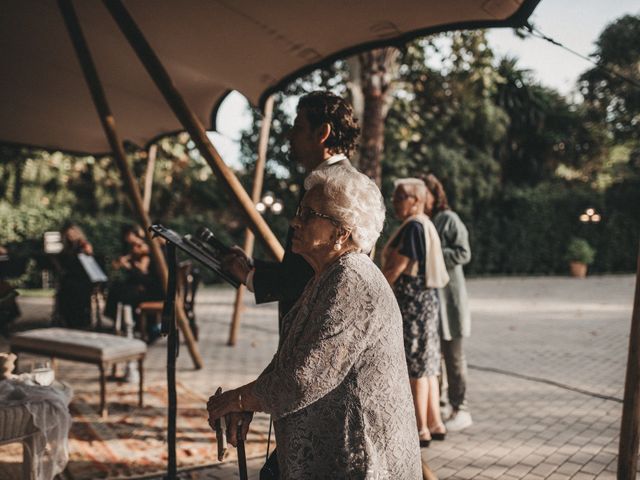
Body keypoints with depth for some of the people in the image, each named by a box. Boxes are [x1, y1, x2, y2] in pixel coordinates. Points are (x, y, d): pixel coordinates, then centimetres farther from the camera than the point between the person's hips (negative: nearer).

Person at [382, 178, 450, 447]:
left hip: (412, 301, -10)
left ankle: (422, 430, 3)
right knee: (426, 364, 14)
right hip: (424, 299, 10)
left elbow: (396, 268, -17)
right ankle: (434, 424, 21)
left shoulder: (414, 226, -15)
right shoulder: (424, 225, 16)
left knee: (416, 367, -4)